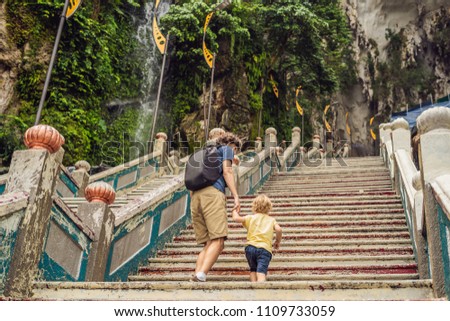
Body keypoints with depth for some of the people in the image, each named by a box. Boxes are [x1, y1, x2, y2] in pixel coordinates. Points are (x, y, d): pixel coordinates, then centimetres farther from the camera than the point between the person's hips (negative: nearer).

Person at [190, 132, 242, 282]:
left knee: (208, 244, 4)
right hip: (213, 192, -7)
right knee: (218, 240, -16)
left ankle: (197, 275, -14)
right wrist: (236, 196, -5)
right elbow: (227, 171, 2)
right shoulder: (226, 149, 20)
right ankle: (201, 275, -35)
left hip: (195, 196, 7)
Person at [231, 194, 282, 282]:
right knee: (261, 271, -15)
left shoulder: (250, 218, 15)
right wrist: (278, 241, 16)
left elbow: (236, 218, 5)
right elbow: (278, 229, 0)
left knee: (253, 269, 22)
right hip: (265, 249, -1)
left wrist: (234, 212, 28)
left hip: (250, 247, 1)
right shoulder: (271, 219, 17)